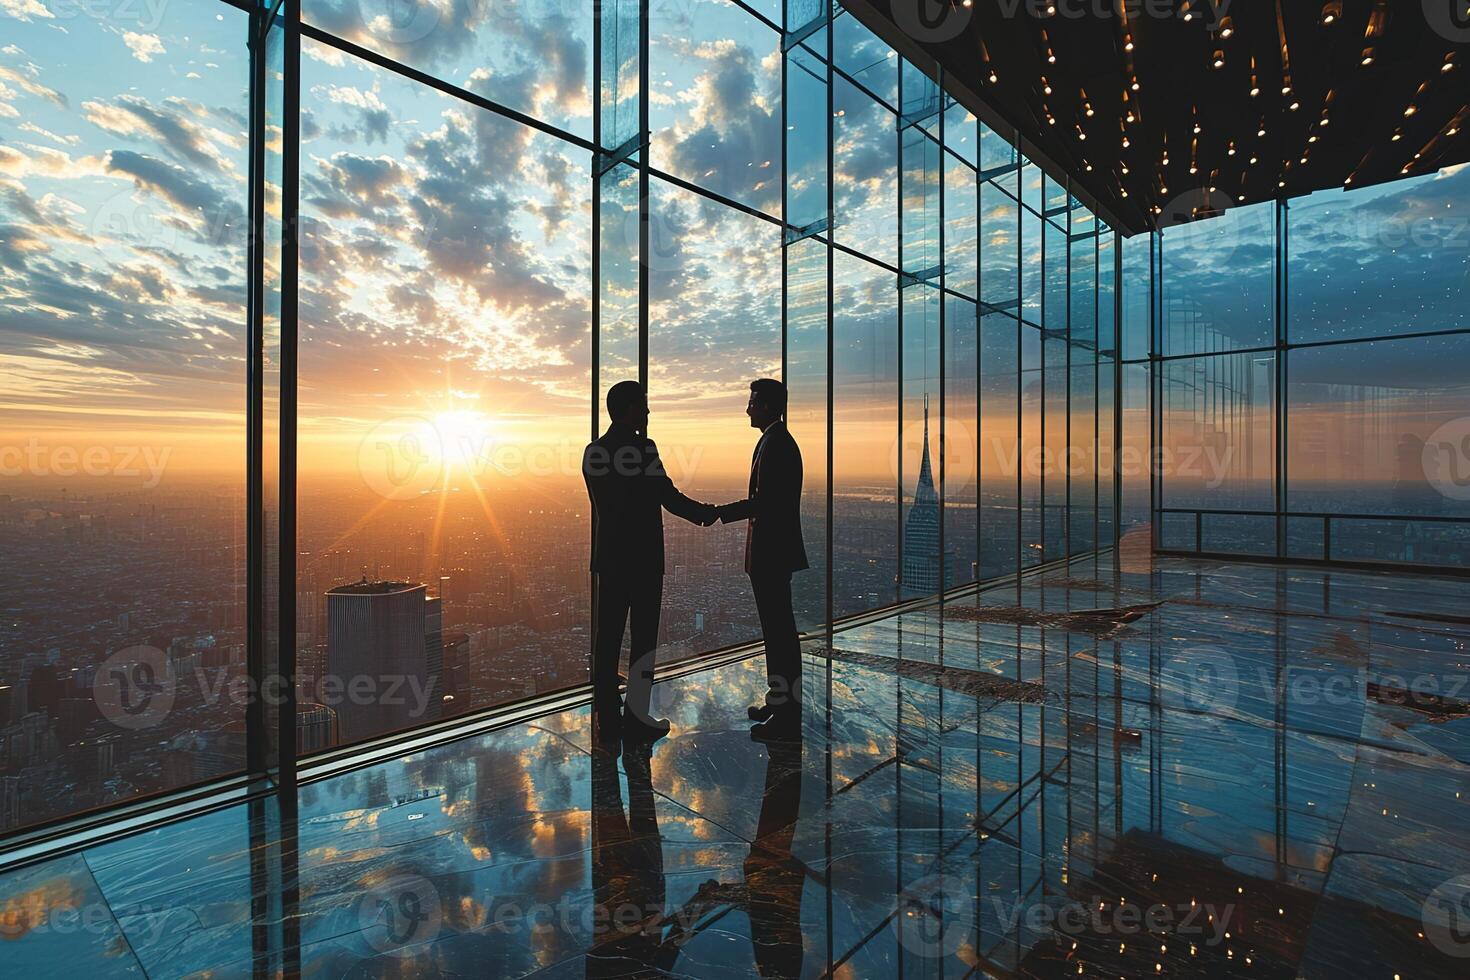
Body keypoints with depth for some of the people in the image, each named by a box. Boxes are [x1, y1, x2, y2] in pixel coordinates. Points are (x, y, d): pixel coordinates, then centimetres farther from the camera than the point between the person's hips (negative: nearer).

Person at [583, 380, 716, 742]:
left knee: (608, 633, 11)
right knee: (643, 636, 2)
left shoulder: (593, 451, 7)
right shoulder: (642, 449, -14)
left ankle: (606, 711, 19)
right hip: (642, 557, -7)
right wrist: (705, 514, 5)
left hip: (609, 555, 7)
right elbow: (669, 496, -11)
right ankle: (636, 715, 6)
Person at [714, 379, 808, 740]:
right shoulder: (777, 441, 16)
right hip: (773, 551, 11)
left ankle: (787, 715, 7)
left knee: (779, 629, -3)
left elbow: (762, 501, -23)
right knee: (778, 628, 17)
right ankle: (780, 701, 30)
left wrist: (719, 513, -15)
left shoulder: (775, 444, -16)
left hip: (773, 553, -11)